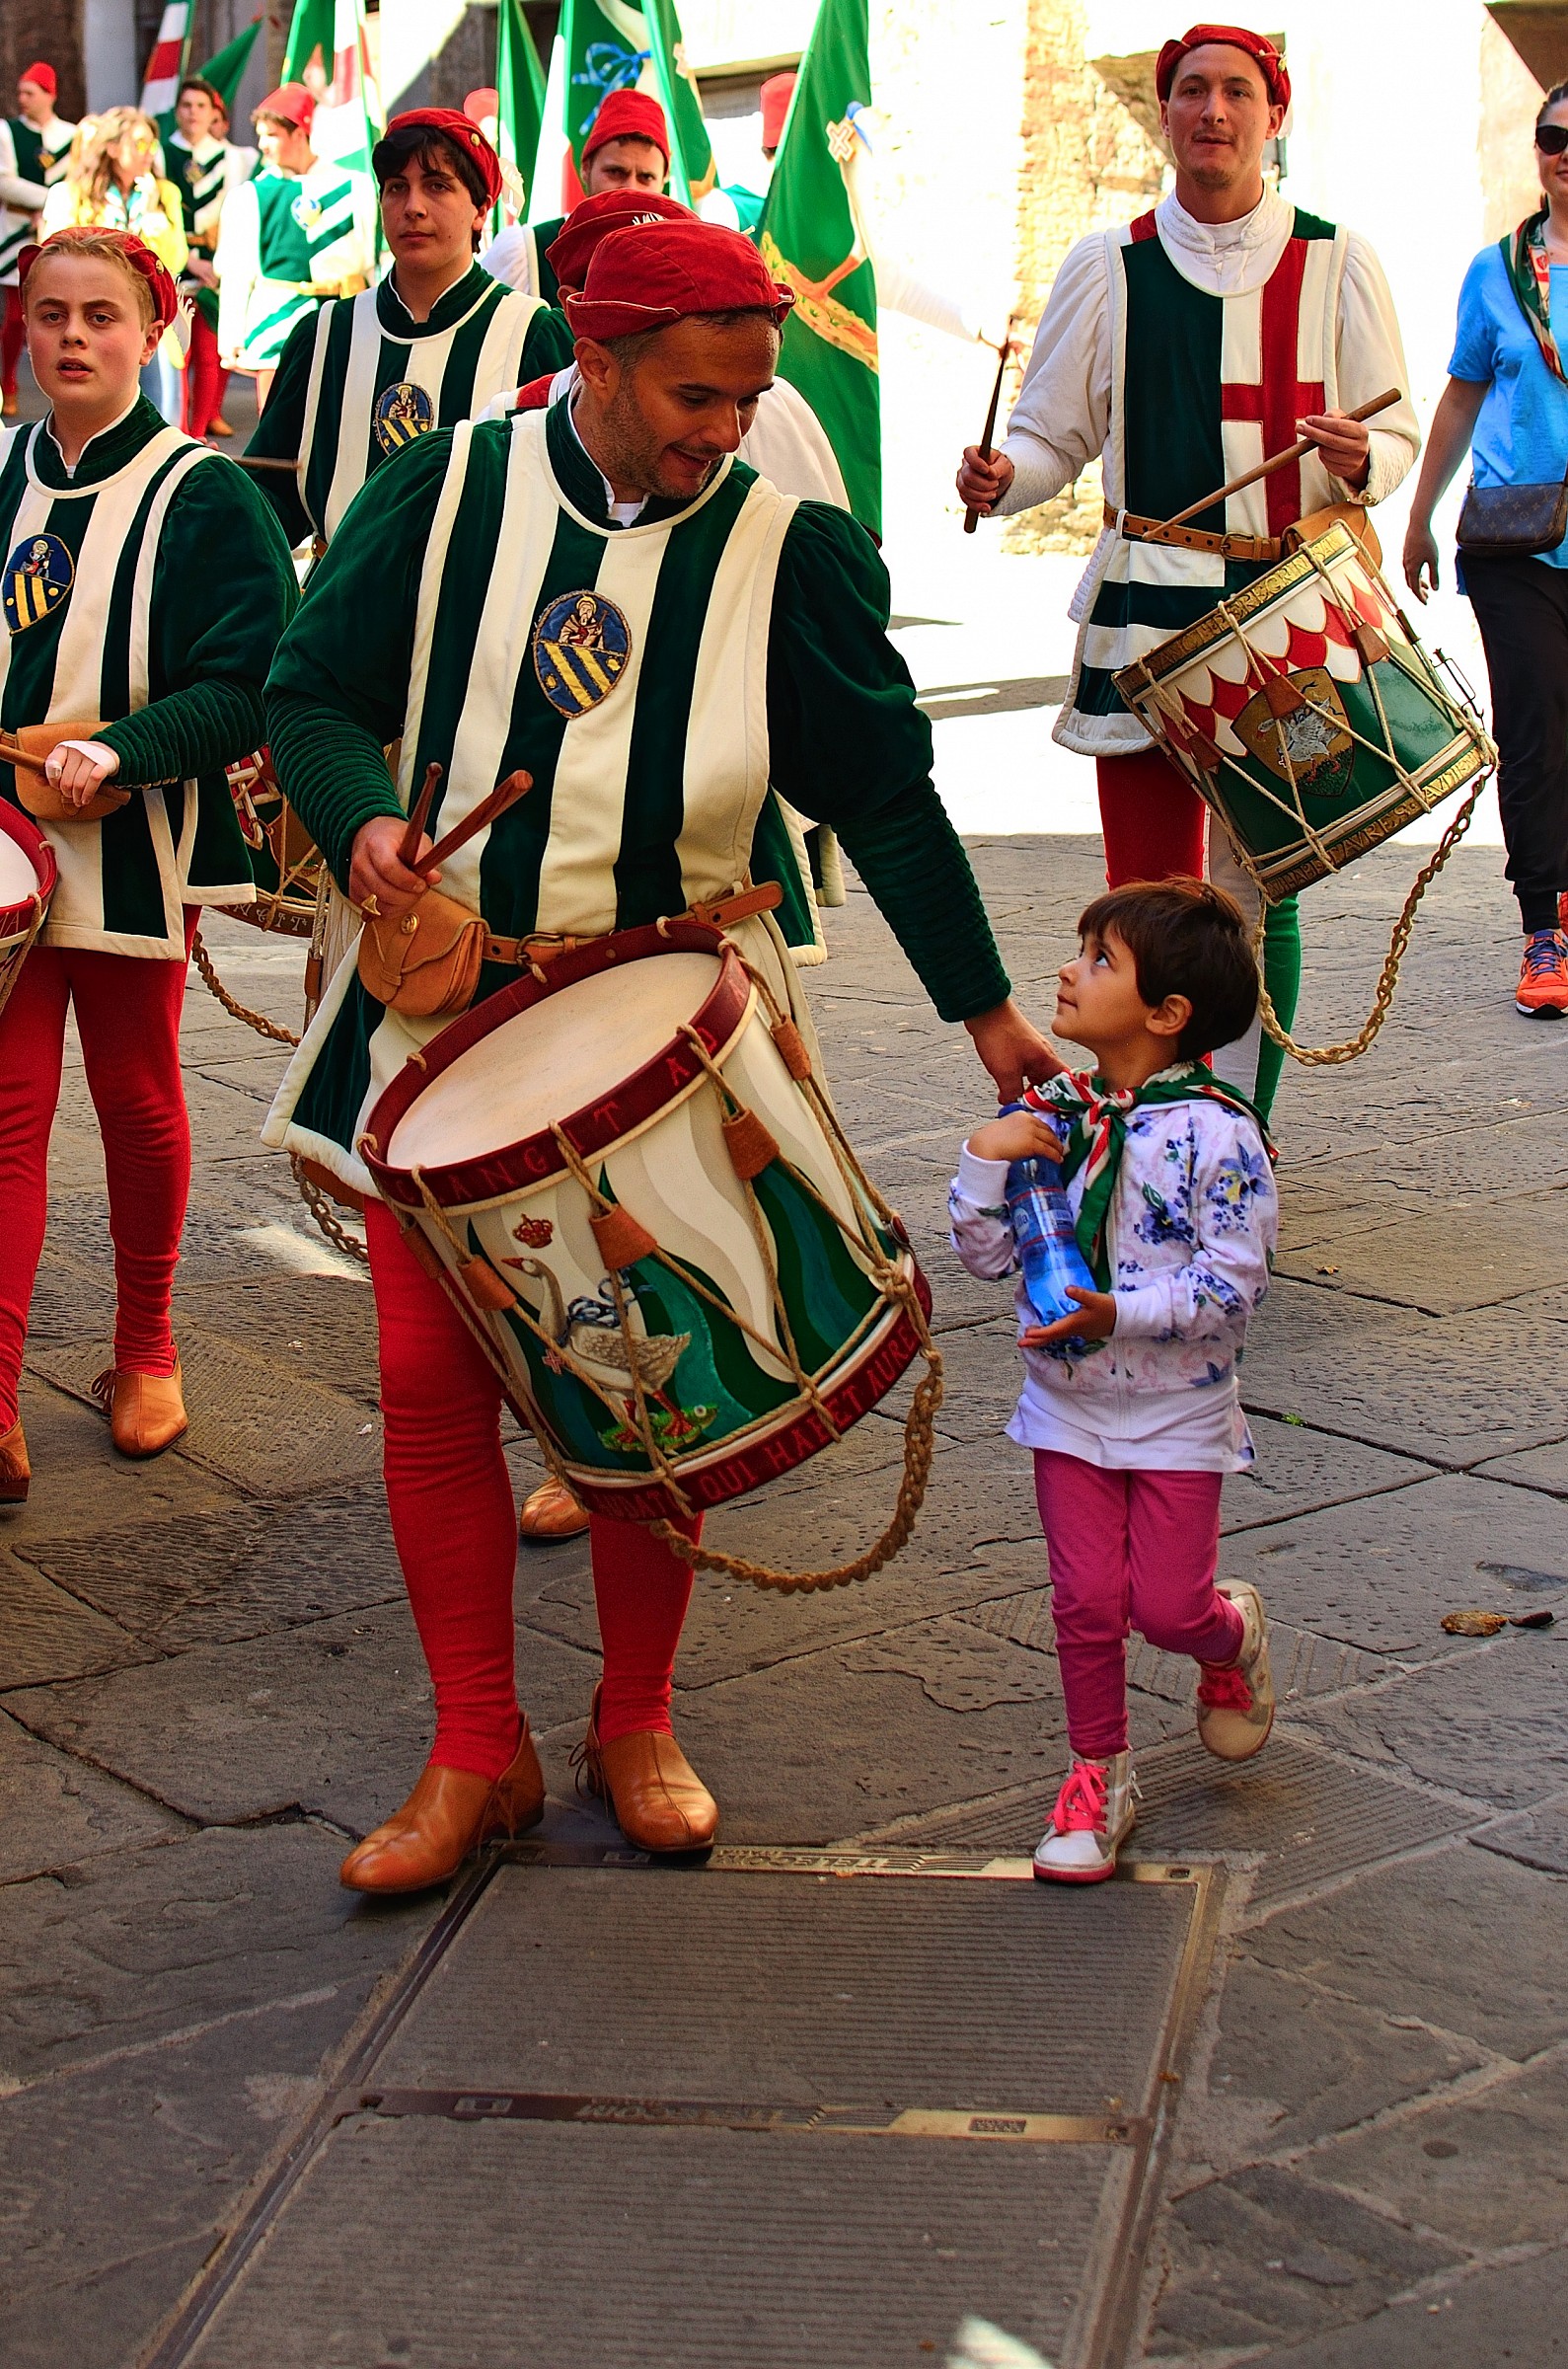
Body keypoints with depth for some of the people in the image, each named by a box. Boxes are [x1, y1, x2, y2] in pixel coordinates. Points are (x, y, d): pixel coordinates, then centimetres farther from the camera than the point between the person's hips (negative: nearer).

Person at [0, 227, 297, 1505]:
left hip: (135, 850, -3)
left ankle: (147, 1352, 29)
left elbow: (244, 687, -12)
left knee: (138, 1098, 10)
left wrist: (121, 750, -24)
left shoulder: (202, 494, -6)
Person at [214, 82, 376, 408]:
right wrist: (230, 339, 1)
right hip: (276, 321, 0)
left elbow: (373, 260, 7)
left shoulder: (352, 188, 3)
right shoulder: (248, 196, 4)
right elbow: (235, 274, 5)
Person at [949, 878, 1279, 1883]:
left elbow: (1233, 1283, -18)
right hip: (1068, 1401, 3)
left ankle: (1232, 1633, 35)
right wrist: (985, 1160, -15)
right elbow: (988, 1255, 0)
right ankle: (1099, 1773, 22)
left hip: (1178, 1411, -3)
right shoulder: (1048, 1116, -3)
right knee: (1087, 1600, 3)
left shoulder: (1216, 1133, -17)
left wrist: (1122, 1315, -28)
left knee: (1168, 1608, -1)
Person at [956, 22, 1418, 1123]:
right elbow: (1053, 435, 12)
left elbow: (1398, 433, 9)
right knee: (1147, 890, -1)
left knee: (1257, 886, 1)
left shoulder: (1337, 263, 7)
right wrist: (1002, 477, -10)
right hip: (1145, 608, 1)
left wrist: (1360, 462, -14)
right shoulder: (1108, 268, 9)